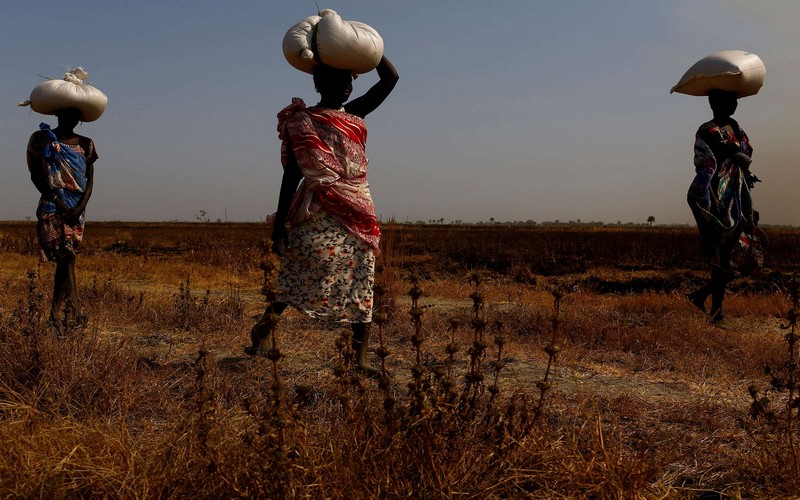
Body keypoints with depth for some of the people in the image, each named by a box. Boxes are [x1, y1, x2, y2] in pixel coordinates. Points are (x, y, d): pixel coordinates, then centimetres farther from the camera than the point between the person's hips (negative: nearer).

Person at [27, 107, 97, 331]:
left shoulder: (85, 144, 13)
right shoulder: (42, 139, 4)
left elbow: (90, 180, 7)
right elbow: (36, 176, -2)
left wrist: (81, 206, -9)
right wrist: (58, 201, -12)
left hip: (76, 209, 4)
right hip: (53, 207, -3)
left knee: (64, 258, 4)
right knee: (66, 256, -15)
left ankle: (55, 314, 8)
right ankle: (74, 307, -20)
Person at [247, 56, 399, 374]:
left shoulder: (354, 114, 16)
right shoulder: (302, 120, 1)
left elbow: (390, 78, 17)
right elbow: (291, 173, -3)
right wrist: (279, 222, -7)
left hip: (359, 211, 5)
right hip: (321, 211, -5)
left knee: (361, 282, 1)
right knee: (316, 264, -17)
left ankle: (361, 359, 4)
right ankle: (263, 327, 1)